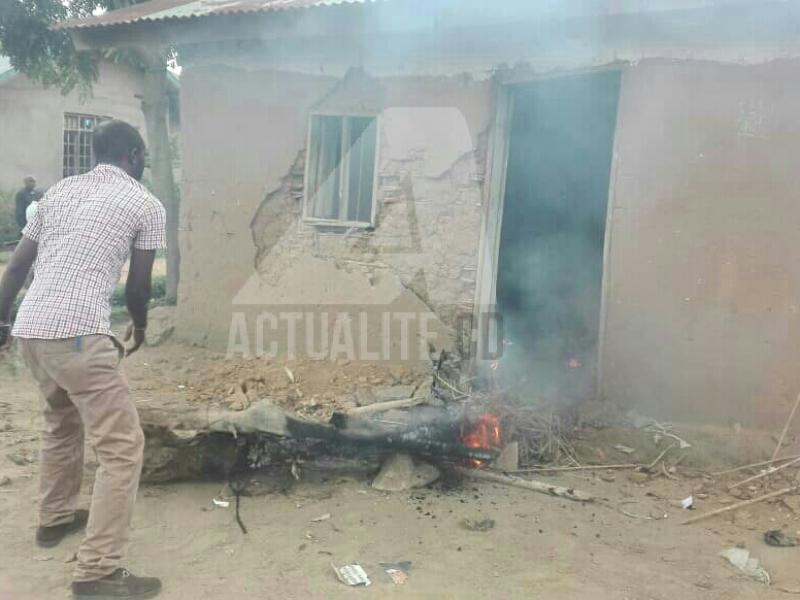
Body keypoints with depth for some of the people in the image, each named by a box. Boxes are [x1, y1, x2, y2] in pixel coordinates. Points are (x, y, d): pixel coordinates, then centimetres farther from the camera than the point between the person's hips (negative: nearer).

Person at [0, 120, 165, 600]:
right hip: (79, 333, -8)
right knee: (123, 447, 0)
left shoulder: (59, 191, 19)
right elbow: (138, 286, 7)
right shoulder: (146, 204, 2)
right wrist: (139, 328, 27)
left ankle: (56, 518, 46)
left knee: (62, 423, 30)